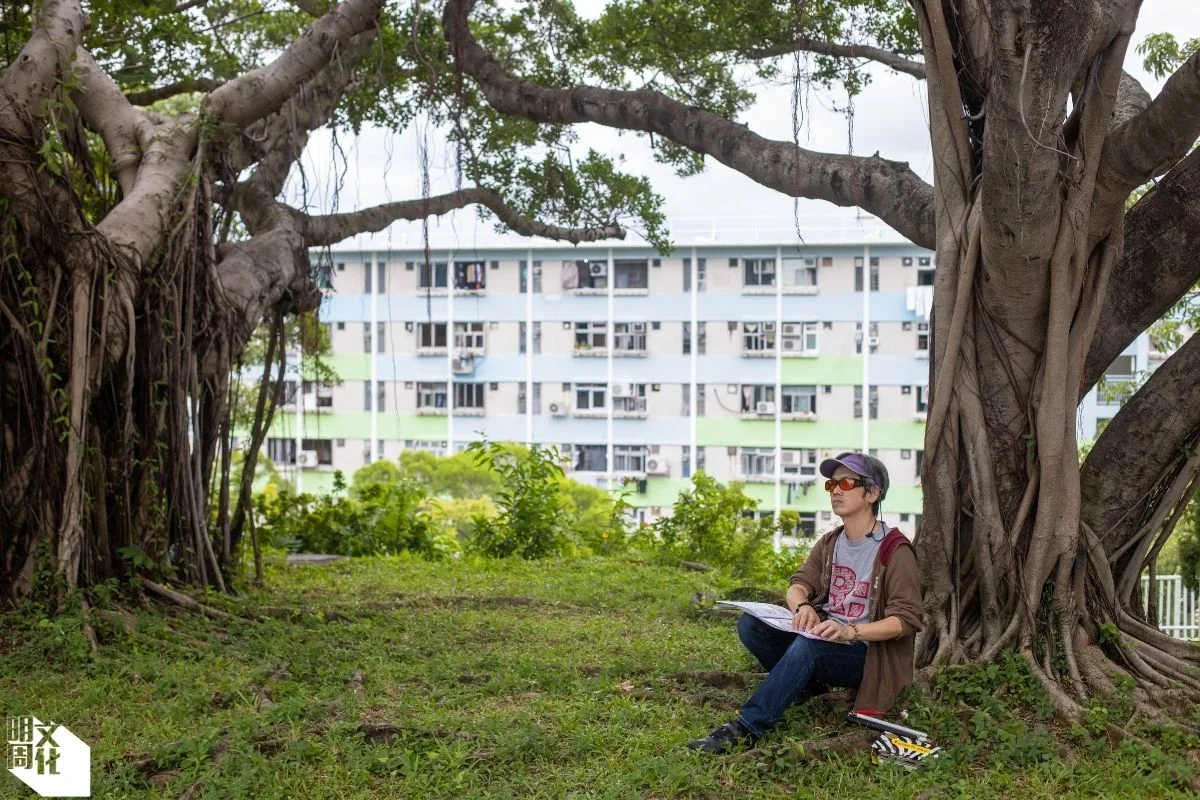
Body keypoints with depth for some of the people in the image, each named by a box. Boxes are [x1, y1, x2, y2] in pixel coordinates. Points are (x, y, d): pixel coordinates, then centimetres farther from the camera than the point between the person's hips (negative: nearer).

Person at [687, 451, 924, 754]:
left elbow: (906, 619, -18)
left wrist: (851, 632, -34)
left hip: (867, 654, -7)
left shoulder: (895, 551, -12)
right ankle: (807, 685, -1)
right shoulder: (829, 543, 9)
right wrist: (803, 607, -27)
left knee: (808, 645, -38)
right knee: (750, 624, -15)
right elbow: (798, 585, -1)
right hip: (824, 638, 7)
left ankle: (745, 729, -36)